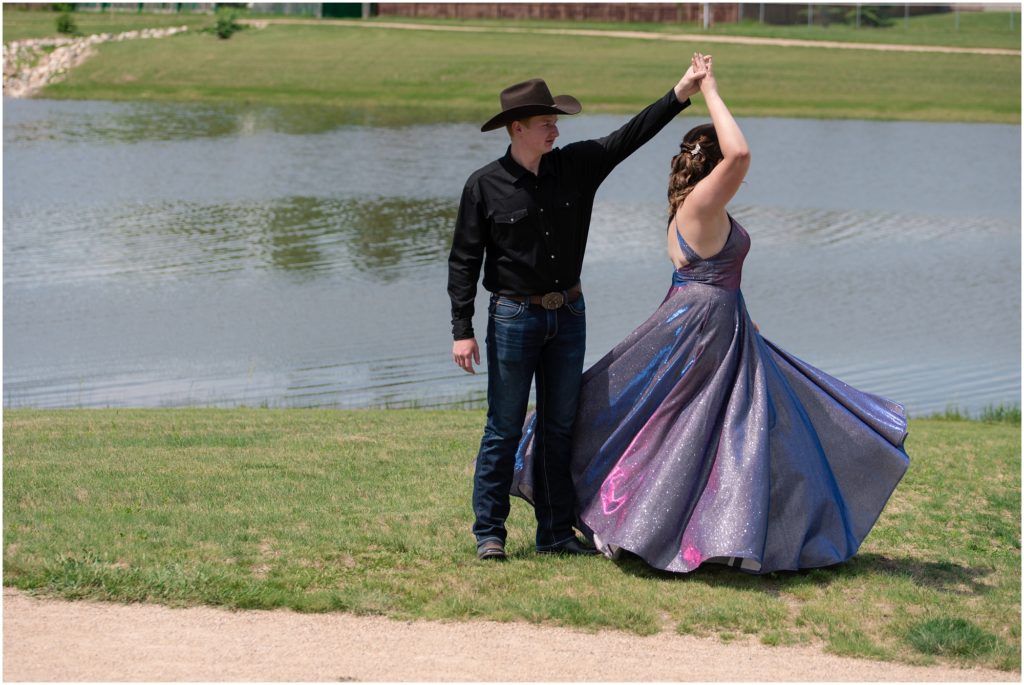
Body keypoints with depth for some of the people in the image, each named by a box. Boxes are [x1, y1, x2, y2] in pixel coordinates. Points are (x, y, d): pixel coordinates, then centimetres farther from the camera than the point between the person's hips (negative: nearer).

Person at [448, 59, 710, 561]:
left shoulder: (575, 166, 2)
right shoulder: (484, 186, -9)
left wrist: (680, 93, -11)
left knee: (560, 426, 10)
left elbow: (630, 136, 0)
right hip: (514, 317, -5)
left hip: (568, 313, 5)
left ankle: (555, 532, 17)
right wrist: (462, 330, -11)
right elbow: (464, 261, -6)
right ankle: (488, 533, 7)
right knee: (504, 428, -2)